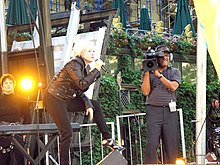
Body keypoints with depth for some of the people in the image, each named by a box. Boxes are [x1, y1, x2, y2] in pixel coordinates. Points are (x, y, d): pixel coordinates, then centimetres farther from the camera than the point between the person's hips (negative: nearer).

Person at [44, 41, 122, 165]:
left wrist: (88, 105, 0)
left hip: (65, 99, 9)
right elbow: (82, 84, -31)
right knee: (67, 132, -12)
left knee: (96, 105, 10)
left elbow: (80, 91, 13)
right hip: (54, 99, -9)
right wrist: (97, 70, -24)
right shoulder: (74, 64, -17)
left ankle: (107, 138, 13)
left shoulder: (83, 67, 10)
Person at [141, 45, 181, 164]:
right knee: (152, 144, -12)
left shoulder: (175, 72, 15)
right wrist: (147, 73, -5)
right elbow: (145, 92, 0)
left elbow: (173, 86, -3)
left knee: (171, 144, -3)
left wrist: (158, 75, -8)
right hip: (153, 111, -1)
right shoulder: (148, 73, 13)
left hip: (170, 111, 1)